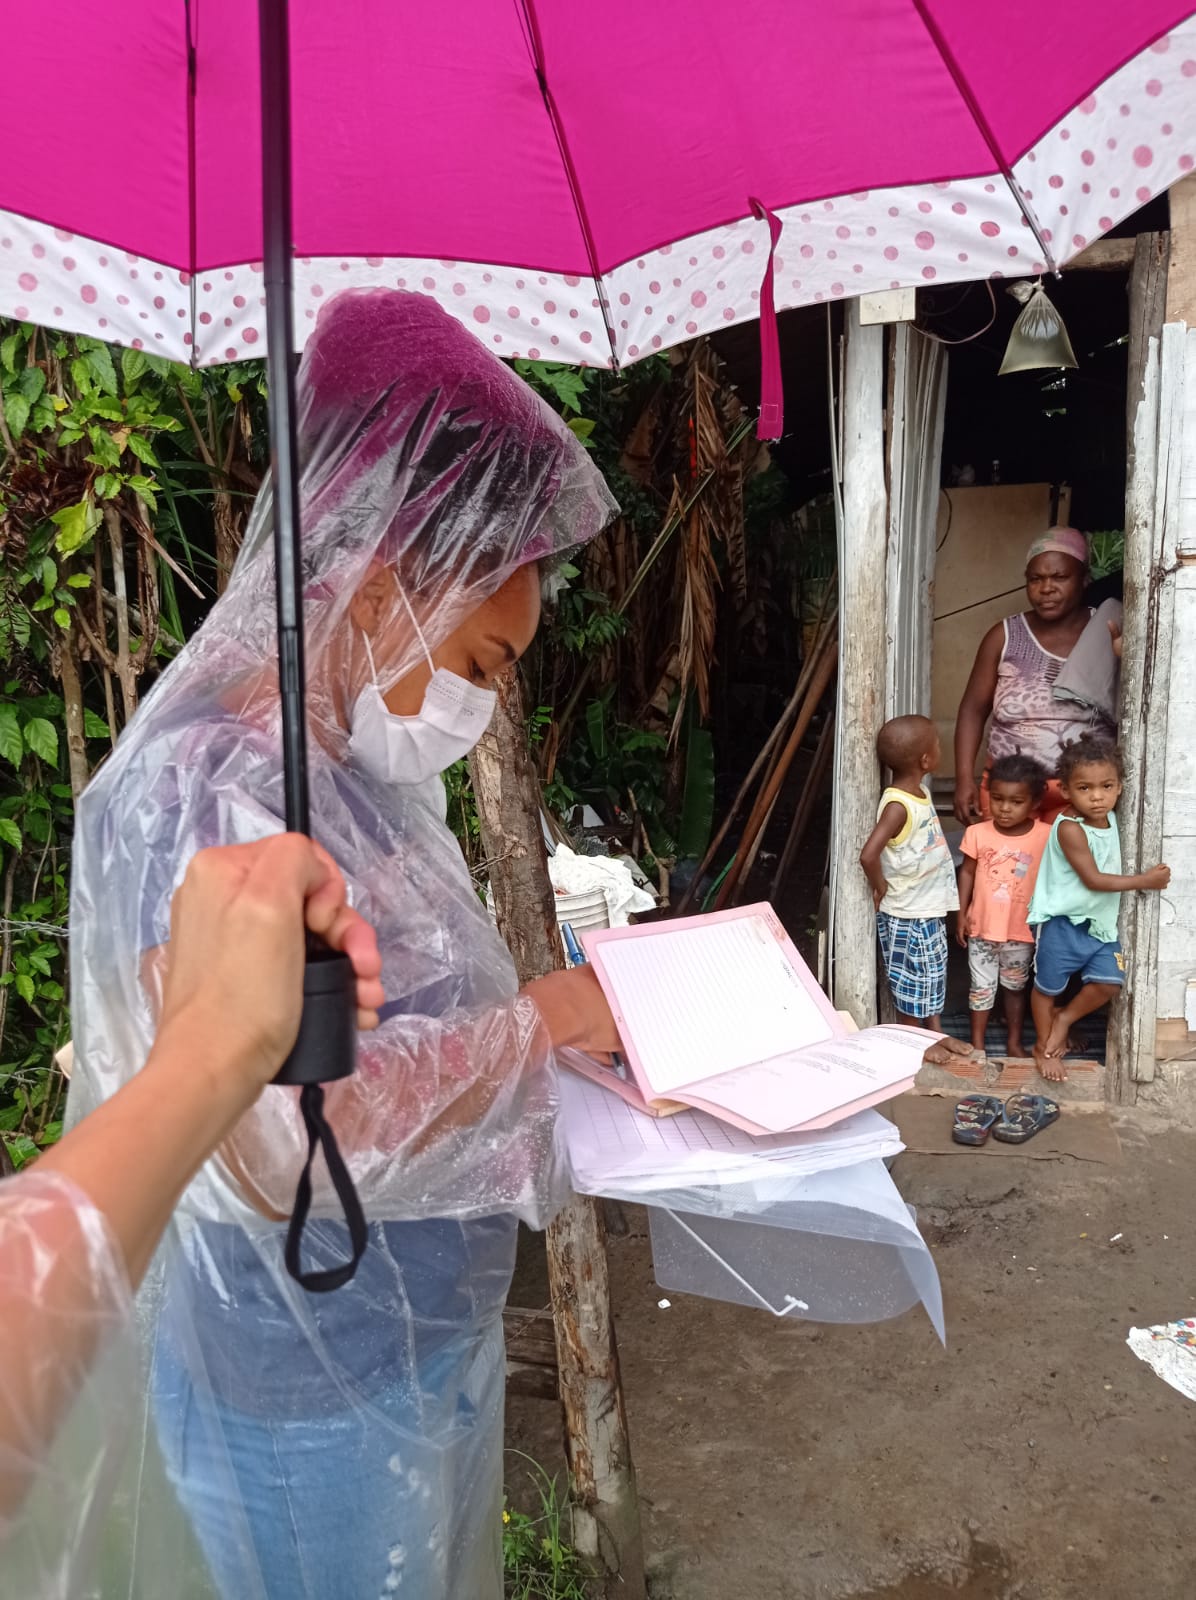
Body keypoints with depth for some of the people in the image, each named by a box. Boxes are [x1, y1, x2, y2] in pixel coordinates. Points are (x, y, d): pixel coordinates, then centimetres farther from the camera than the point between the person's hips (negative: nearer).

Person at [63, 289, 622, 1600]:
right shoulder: (201, 789, -26)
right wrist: (543, 1019, -23)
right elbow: (289, 1134, -33)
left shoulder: (371, 775, 2)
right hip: (309, 1399, -8)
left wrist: (587, 1012, -1)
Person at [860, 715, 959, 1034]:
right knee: (914, 985, 7)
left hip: (930, 909, 9)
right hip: (908, 916, -9)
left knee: (934, 978, 22)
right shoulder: (898, 806, -26)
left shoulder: (920, 791, 2)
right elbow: (869, 855, -36)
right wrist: (881, 887, -19)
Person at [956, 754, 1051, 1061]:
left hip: (1022, 930, 0)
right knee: (982, 987, 12)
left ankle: (1015, 1041, 36)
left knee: (1016, 987, 19)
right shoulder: (977, 833, -11)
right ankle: (977, 1043, 28)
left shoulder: (1045, 836, -14)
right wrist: (962, 914, -2)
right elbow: (967, 873, 0)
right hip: (982, 927, 0)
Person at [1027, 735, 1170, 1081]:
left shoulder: (1109, 817, 1)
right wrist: (1145, 880, -15)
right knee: (1048, 986, 8)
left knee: (1109, 982, -3)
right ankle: (1044, 1046, 29)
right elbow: (1093, 879, -21)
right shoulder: (1070, 828, -23)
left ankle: (1064, 1017, 23)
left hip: (1100, 922, 6)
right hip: (1064, 922, -6)